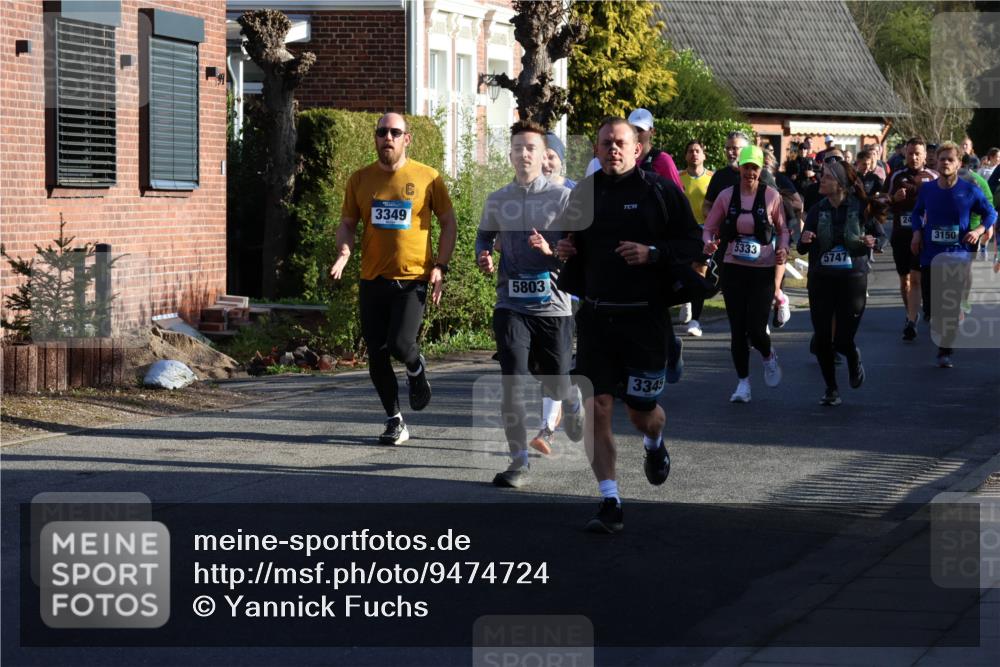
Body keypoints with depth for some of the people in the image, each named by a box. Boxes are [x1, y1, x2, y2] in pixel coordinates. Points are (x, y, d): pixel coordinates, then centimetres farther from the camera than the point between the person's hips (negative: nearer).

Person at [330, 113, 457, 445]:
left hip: (413, 278, -3)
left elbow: (449, 223, 6)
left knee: (400, 344, -18)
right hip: (373, 280, 3)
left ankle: (416, 369, 19)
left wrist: (440, 266, -4)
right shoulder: (360, 179, 6)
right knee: (377, 355, 3)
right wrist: (344, 252, -7)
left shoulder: (427, 178, -1)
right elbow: (347, 223, 13)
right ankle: (395, 420, 18)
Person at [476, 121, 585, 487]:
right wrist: (483, 257, 1)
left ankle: (573, 404, 47)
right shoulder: (497, 200, 6)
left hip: (553, 305, -1)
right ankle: (519, 463, -3)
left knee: (557, 385, 8)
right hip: (511, 305, 1)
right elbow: (484, 235, 24)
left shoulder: (563, 197, -3)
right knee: (513, 383, -11)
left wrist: (552, 251, -23)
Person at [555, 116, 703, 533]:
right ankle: (610, 503, -3)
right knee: (596, 408, -6)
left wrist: (651, 253, -19)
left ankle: (655, 444, 44)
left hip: (645, 318, -3)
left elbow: (692, 245, -4)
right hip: (595, 317, 3)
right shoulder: (583, 193, 10)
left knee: (641, 411, 5)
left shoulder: (661, 191, -3)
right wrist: (564, 250, 3)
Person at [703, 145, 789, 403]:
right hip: (734, 269, 2)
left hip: (763, 271, -2)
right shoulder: (726, 196, 1)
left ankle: (769, 357, 27)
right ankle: (743, 382, 16)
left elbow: (782, 229, 9)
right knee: (737, 329, 3)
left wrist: (783, 249, -9)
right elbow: (709, 227, 6)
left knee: (756, 329, -8)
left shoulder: (771, 196, -3)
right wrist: (709, 243, -15)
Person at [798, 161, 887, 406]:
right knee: (822, 339, 1)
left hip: (853, 279, -3)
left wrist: (873, 242, -18)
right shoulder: (817, 210, 1)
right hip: (821, 280, 3)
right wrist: (804, 241, -21)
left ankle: (854, 359, 32)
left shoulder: (861, 209, -6)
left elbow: (881, 236, 5)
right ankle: (831, 389, 19)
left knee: (843, 340, -5)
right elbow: (802, 249, 2)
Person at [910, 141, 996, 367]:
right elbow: (917, 212, 20)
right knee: (932, 304, 5)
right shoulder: (927, 190, 1)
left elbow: (991, 213, 5)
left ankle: (945, 349, 6)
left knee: (952, 305, -4)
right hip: (931, 254, 3)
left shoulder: (969, 191, -6)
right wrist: (917, 232, 5)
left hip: (958, 254, -2)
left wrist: (979, 230, -11)